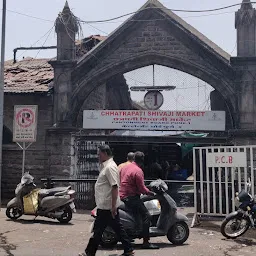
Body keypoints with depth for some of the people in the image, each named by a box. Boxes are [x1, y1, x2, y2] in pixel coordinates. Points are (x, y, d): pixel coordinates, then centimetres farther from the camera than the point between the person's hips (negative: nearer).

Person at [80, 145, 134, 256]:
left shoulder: (110, 167, -17)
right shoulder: (106, 166, 16)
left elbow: (115, 187, -24)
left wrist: (113, 206, -25)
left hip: (106, 207, -10)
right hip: (106, 205, 10)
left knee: (98, 230, 1)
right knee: (118, 228, 12)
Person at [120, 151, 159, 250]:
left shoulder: (125, 167, 12)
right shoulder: (138, 171, -14)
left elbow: (120, 180, 20)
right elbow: (142, 188, -16)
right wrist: (151, 193, -3)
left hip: (122, 196, 10)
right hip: (131, 197, -10)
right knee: (146, 215, -12)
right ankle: (146, 242, -17)